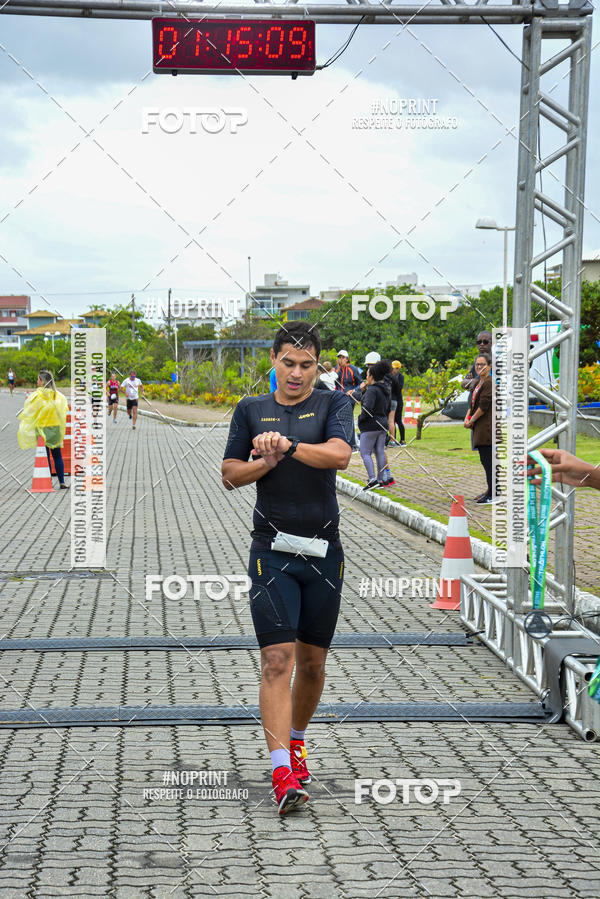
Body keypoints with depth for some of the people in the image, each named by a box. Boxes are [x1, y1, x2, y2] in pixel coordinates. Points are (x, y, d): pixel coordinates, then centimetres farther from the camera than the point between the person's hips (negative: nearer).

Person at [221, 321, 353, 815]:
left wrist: (287, 445, -27)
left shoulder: (333, 404, 3)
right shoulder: (251, 410, 8)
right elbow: (230, 474, 9)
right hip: (272, 550, -1)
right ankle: (283, 773, -16)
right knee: (277, 659, -12)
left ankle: (295, 743, 37)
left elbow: (340, 455, -16)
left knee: (312, 662, 12)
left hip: (323, 551, 1)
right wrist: (267, 461, -9)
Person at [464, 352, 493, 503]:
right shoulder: (478, 382, 17)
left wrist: (472, 421, -8)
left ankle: (492, 495, -6)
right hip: (480, 428, 10)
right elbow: (473, 403, 19)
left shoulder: (489, 383, -14)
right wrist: (467, 417, 3)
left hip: (487, 427, -10)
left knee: (488, 460, -9)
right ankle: (490, 491, 22)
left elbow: (483, 407, -18)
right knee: (485, 460, 14)